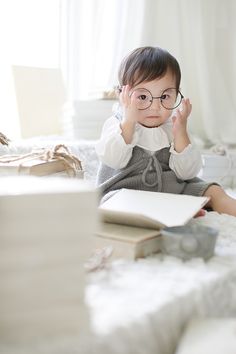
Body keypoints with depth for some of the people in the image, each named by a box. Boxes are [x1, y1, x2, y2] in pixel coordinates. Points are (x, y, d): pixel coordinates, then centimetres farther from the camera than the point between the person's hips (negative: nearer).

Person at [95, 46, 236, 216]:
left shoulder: (173, 127, 4)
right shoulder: (117, 124, -2)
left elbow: (187, 173, -5)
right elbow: (113, 160, -21)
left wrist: (181, 132, -15)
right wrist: (128, 121, -24)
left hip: (174, 188, 3)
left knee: (214, 192, -12)